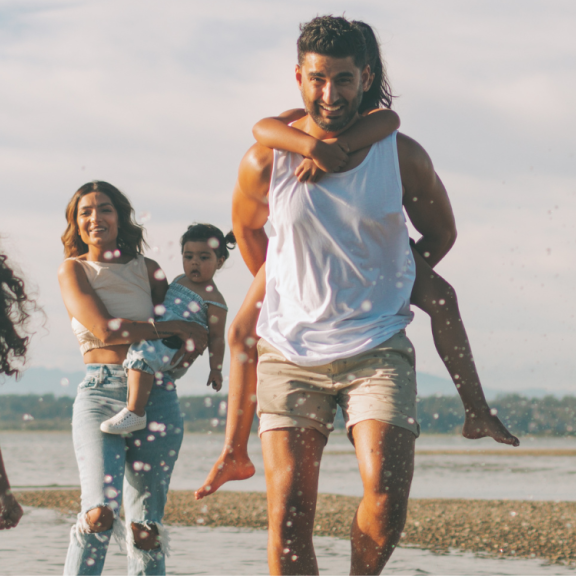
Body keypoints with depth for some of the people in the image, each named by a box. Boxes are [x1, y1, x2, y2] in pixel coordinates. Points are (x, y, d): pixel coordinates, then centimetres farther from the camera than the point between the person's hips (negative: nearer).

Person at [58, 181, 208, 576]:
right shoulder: (73, 270, 6)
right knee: (100, 513, -21)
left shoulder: (148, 270, 14)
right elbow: (103, 329, -8)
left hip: (157, 397, 3)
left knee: (146, 527, -1)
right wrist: (176, 328, -6)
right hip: (100, 395, -3)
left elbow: (193, 331, 20)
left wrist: (190, 344, -5)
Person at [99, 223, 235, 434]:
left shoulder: (213, 300, -9)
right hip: (157, 340, 10)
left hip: (176, 351, -10)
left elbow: (216, 337, -9)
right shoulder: (180, 280, 16)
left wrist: (216, 369, -10)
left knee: (142, 353, -34)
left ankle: (135, 412, -36)